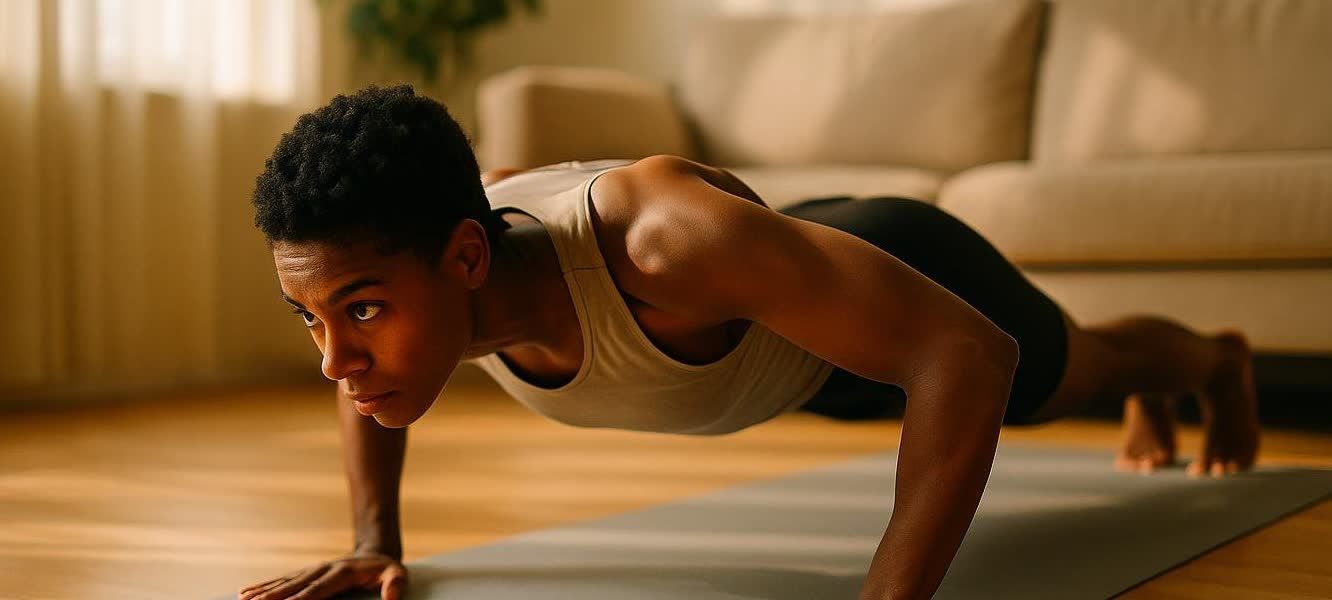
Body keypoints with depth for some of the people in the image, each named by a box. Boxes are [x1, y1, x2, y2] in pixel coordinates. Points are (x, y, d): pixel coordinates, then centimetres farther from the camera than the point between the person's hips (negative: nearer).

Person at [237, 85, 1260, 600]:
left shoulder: (665, 238, -53)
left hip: (900, 275, -6)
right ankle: (1146, 411, 74)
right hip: (782, 332, 6)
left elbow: (969, 352, -51)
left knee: (1068, 374, 30)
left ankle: (1218, 361, 67)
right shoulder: (427, 266, -32)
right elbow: (374, 366, -5)